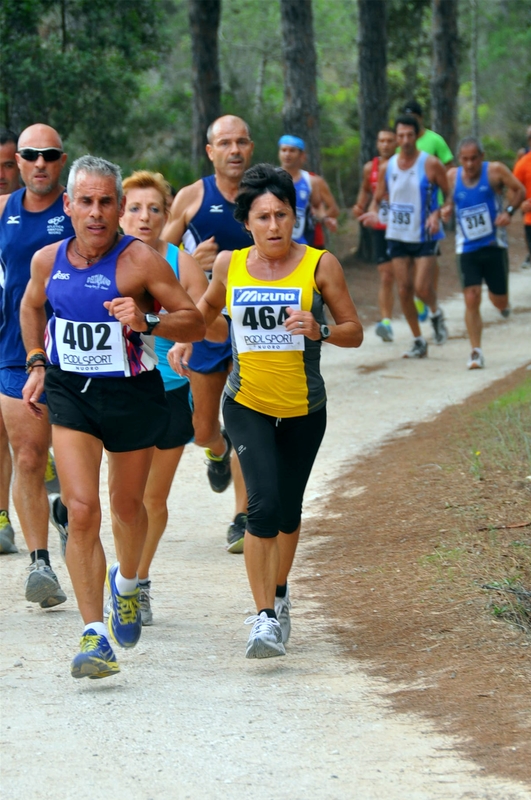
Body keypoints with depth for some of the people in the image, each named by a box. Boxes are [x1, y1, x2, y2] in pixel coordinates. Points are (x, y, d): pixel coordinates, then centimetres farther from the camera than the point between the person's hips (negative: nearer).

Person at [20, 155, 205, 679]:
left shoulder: (141, 262, -15)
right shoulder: (48, 261, -1)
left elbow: (195, 323, -12)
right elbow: (31, 305, 22)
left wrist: (147, 322, -29)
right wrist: (37, 365, 15)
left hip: (132, 394, -1)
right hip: (69, 394, 1)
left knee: (127, 507, 17)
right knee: (81, 511, -13)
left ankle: (127, 582, 51)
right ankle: (94, 635, -14)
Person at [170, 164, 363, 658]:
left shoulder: (319, 265, -6)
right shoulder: (229, 265, -1)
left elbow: (354, 331, -3)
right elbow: (209, 306, 21)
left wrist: (320, 331, -22)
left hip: (303, 411, 1)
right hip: (247, 406, -1)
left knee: (288, 512, 13)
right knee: (263, 505, -19)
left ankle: (278, 593, 40)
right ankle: (265, 618, -17)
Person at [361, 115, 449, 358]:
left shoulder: (430, 165, -9)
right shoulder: (387, 168, 3)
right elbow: (377, 198, 12)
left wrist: (437, 214, -22)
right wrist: (373, 212, -11)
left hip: (425, 236, -4)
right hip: (397, 236, 4)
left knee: (422, 287, -14)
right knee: (404, 290, 2)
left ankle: (436, 314, 21)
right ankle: (418, 341, 15)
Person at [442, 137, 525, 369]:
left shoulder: (495, 171, -7)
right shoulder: (452, 176, 0)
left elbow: (519, 190, 0)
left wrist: (508, 211, -16)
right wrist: (446, 209, -9)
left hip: (494, 245, -1)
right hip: (467, 249, 1)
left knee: (499, 301, 7)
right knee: (471, 299, -12)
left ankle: (503, 304, 47)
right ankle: (476, 353, -6)